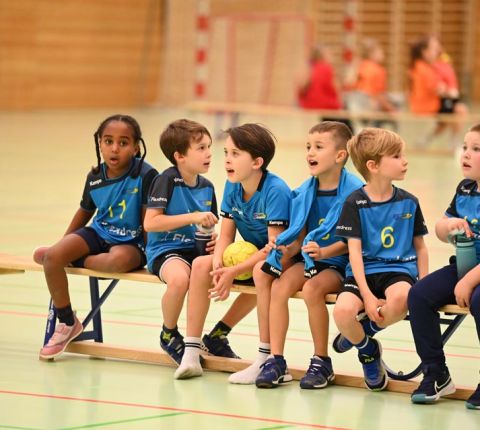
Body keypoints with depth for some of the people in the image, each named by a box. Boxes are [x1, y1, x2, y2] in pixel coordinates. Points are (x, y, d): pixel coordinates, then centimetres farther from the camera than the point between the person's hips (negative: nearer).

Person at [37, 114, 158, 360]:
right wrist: (65, 245, 21)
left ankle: (78, 261, -8)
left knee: (119, 259, -42)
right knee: (52, 256, -22)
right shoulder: (95, 177, 1)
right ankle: (66, 323, -3)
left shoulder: (145, 174, -14)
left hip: (130, 242, -5)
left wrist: (147, 252, -10)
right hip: (97, 233, 5)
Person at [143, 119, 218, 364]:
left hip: (197, 250, 6)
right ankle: (169, 335, -10)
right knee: (180, 278, -41)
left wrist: (215, 242, -2)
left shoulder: (206, 187, 11)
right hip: (166, 250, -6)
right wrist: (193, 217, -20)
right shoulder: (167, 181, -10)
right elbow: (150, 223, -18)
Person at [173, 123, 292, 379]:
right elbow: (226, 235, 0)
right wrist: (218, 266, -22)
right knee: (201, 264, -12)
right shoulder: (232, 186, -2)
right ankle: (191, 353, -10)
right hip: (249, 255, 7)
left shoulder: (275, 190, -23)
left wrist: (233, 272, -30)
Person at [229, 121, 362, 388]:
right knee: (279, 285, -20)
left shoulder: (354, 191, -12)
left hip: (341, 264, -6)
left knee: (312, 288, -31)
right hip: (310, 259, 6)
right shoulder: (305, 192, 6)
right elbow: (301, 236, 9)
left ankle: (322, 363, -13)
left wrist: (324, 252, -27)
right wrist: (288, 249, -13)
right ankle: (275, 360, -14)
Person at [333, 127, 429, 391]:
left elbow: (420, 247, 15)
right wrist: (367, 295, -16)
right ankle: (368, 352, 3)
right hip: (364, 271, -1)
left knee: (401, 298, -37)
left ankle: (365, 331, -3)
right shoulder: (355, 203, -2)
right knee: (343, 310, -32)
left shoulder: (409, 202, 7)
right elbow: (354, 251, -6)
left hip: (399, 270, 1)